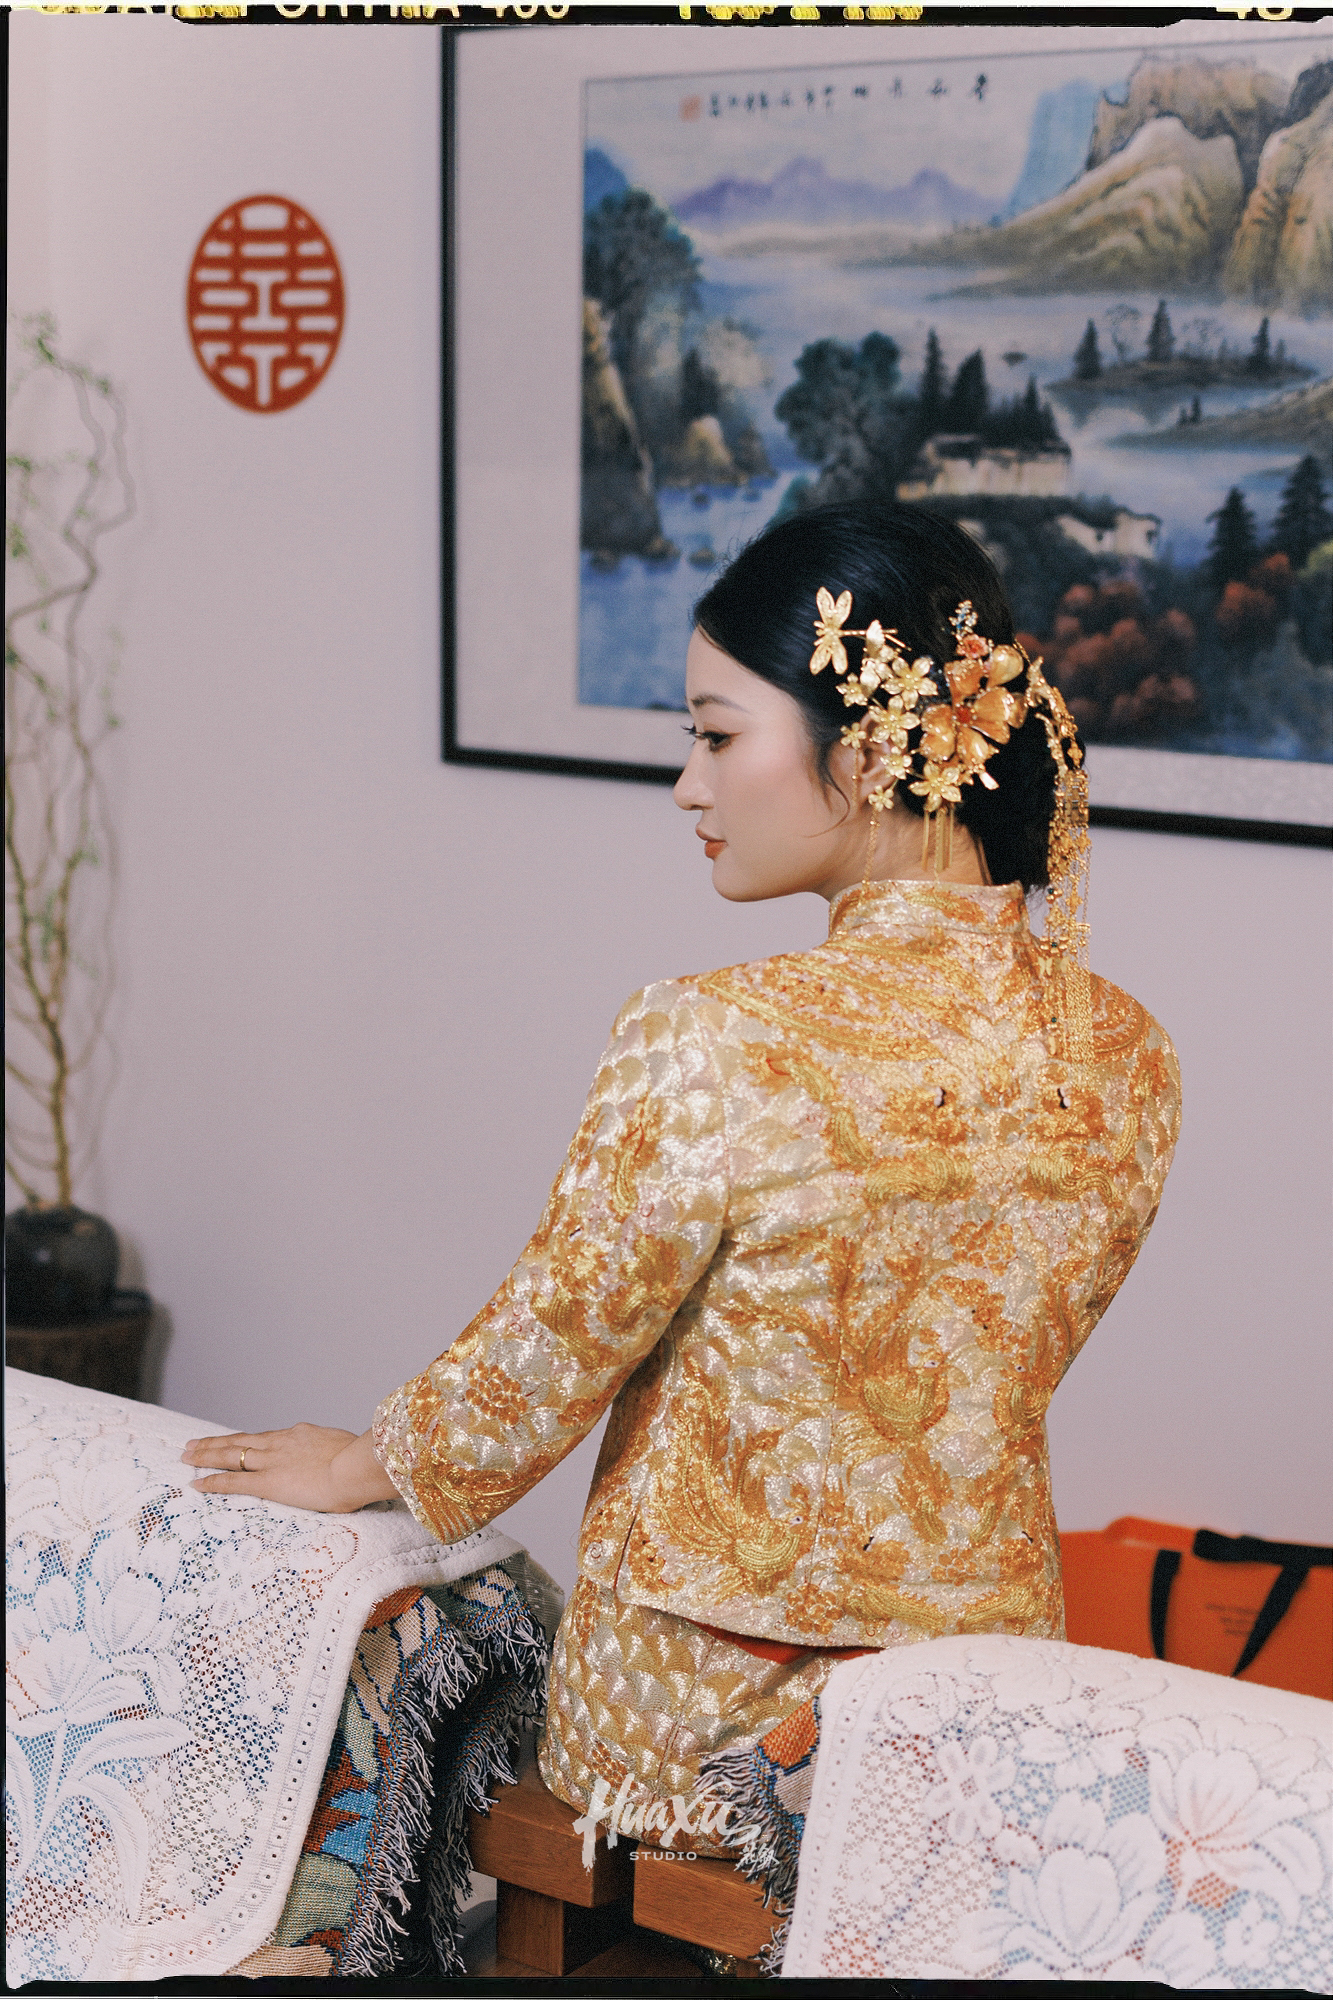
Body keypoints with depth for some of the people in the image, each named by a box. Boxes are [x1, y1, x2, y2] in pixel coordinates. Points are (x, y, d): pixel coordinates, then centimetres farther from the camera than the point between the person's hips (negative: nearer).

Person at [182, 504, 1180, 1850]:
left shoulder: (710, 1050, -24)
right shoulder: (1124, 1060, -7)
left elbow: (546, 1355, -10)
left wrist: (365, 1465, 9)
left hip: (693, 1726, -5)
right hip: (988, 1675, 5)